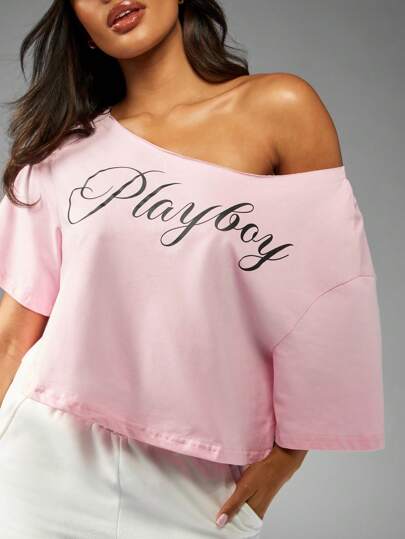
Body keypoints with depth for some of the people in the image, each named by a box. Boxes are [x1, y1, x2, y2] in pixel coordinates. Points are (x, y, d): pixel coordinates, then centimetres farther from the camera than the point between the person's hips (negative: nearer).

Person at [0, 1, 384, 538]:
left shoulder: (280, 109, -5)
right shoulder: (64, 146, 3)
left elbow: (326, 305, -5)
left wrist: (287, 453, -1)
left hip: (199, 477, -1)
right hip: (53, 452, 2)